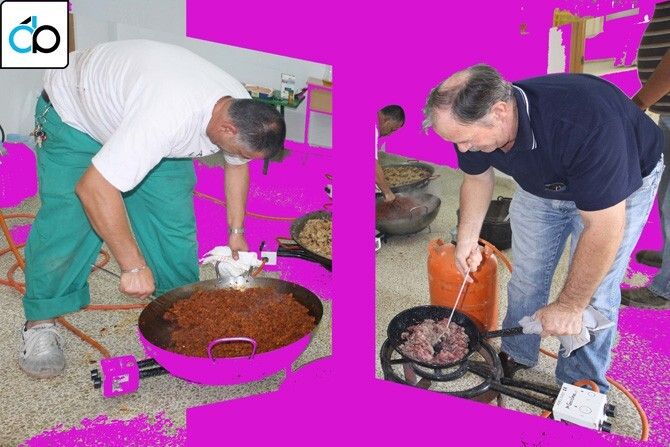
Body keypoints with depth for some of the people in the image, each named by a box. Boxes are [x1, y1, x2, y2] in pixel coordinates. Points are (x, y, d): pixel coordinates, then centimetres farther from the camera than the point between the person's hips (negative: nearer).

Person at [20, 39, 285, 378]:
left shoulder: (243, 111, -20)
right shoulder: (168, 118, -47)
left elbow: (236, 164, 4)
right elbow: (93, 187, -44)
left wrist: (236, 231, 4)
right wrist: (133, 266, -38)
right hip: (73, 110, -6)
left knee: (174, 217, -3)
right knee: (65, 221, -16)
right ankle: (40, 321, 3)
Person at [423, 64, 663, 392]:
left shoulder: (585, 126, -45)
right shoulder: (473, 121, -25)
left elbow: (604, 228, -37)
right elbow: (477, 179, -2)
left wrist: (569, 306, -28)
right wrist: (467, 240, -9)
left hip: (619, 186, -5)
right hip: (540, 183, 5)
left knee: (593, 293, -6)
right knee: (525, 275, 8)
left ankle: (581, 386, 16)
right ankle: (517, 355, 30)